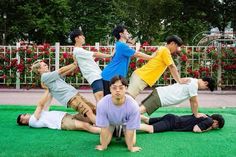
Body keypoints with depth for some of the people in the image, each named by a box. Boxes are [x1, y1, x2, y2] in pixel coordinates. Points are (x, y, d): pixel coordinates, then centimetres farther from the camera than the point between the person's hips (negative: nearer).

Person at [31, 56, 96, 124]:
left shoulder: (51, 76, 24)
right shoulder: (45, 76, -3)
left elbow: (66, 72, 19)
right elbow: (61, 70, -1)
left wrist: (76, 63, 6)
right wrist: (75, 63, 6)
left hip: (75, 94, 10)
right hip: (70, 97, -10)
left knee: (93, 109, 0)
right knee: (89, 112, -23)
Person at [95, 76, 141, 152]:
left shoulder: (133, 105, -41)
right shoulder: (102, 104, -40)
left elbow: (130, 129, -27)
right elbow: (104, 127, -26)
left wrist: (130, 147, -17)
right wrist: (103, 146, -15)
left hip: (126, 122, 0)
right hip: (110, 121, 0)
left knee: (132, 142, -8)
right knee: (103, 142, -8)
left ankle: (122, 130, 26)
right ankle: (115, 131, 26)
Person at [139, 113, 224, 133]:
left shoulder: (206, 117, 17)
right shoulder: (209, 121, -8)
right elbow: (195, 129, -15)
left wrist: (207, 126, 24)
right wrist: (208, 128, -1)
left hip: (172, 118, 9)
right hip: (172, 123, -9)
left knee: (147, 120, 14)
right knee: (150, 129, -26)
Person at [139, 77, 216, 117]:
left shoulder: (192, 81, 16)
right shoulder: (194, 85, -14)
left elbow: (191, 100, 25)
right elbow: (195, 102, -7)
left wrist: (195, 113, 26)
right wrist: (196, 114, 7)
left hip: (159, 93, 9)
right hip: (160, 98, -9)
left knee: (140, 108, 4)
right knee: (141, 109, -23)